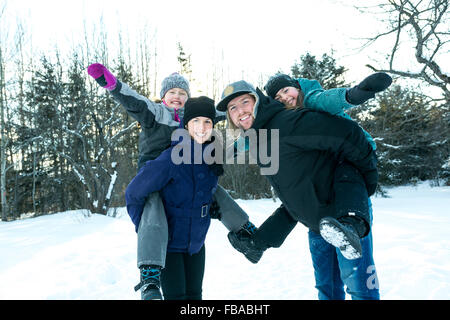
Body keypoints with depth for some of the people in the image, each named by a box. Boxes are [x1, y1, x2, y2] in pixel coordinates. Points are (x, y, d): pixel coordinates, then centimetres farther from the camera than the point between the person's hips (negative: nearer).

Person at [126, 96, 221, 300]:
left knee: (194, 294, 14)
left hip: (196, 242, 6)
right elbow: (134, 193, -16)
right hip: (168, 243, -6)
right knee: (176, 295, -2)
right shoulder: (172, 157, -24)